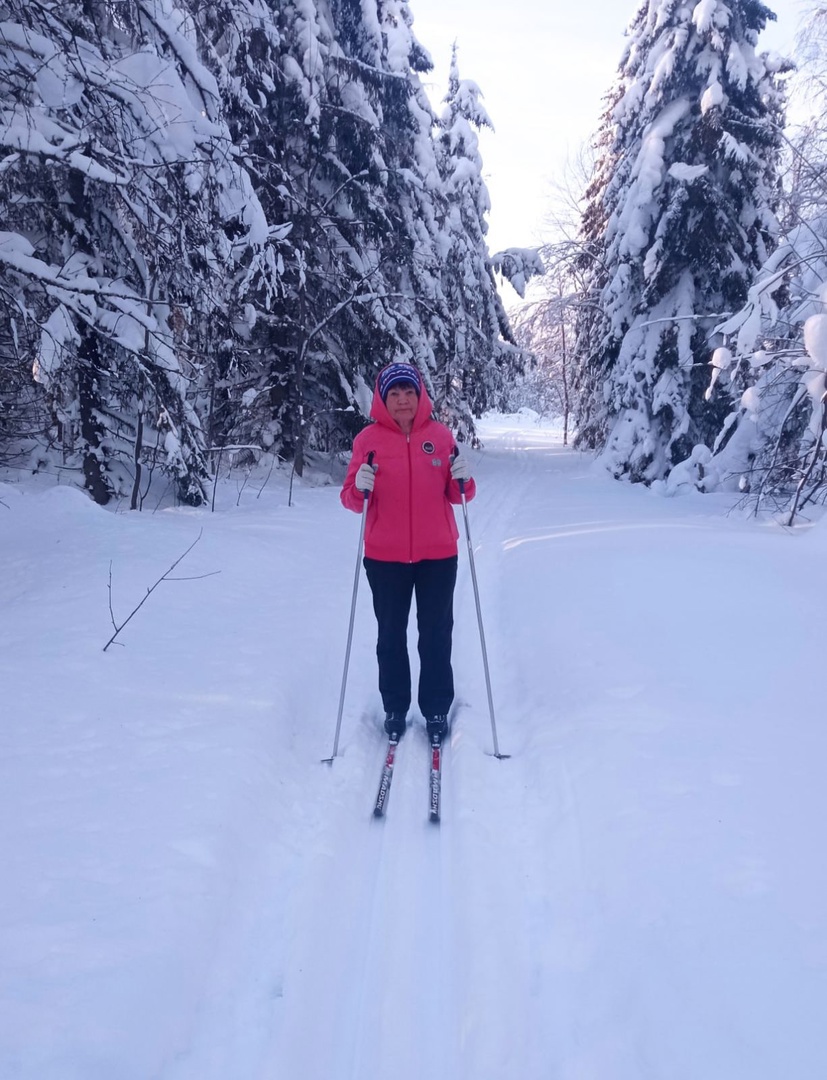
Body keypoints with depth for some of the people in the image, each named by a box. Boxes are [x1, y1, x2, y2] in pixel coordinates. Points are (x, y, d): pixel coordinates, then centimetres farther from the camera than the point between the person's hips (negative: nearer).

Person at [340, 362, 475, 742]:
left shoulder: (441, 435, 0)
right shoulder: (368, 439, -3)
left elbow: (457, 495, 5)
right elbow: (351, 498, -2)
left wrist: (462, 478, -16)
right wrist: (359, 488, -23)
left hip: (438, 554, 1)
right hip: (385, 556, 0)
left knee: (436, 635, 9)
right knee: (391, 636, 10)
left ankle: (437, 710, 23)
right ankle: (394, 709, 25)